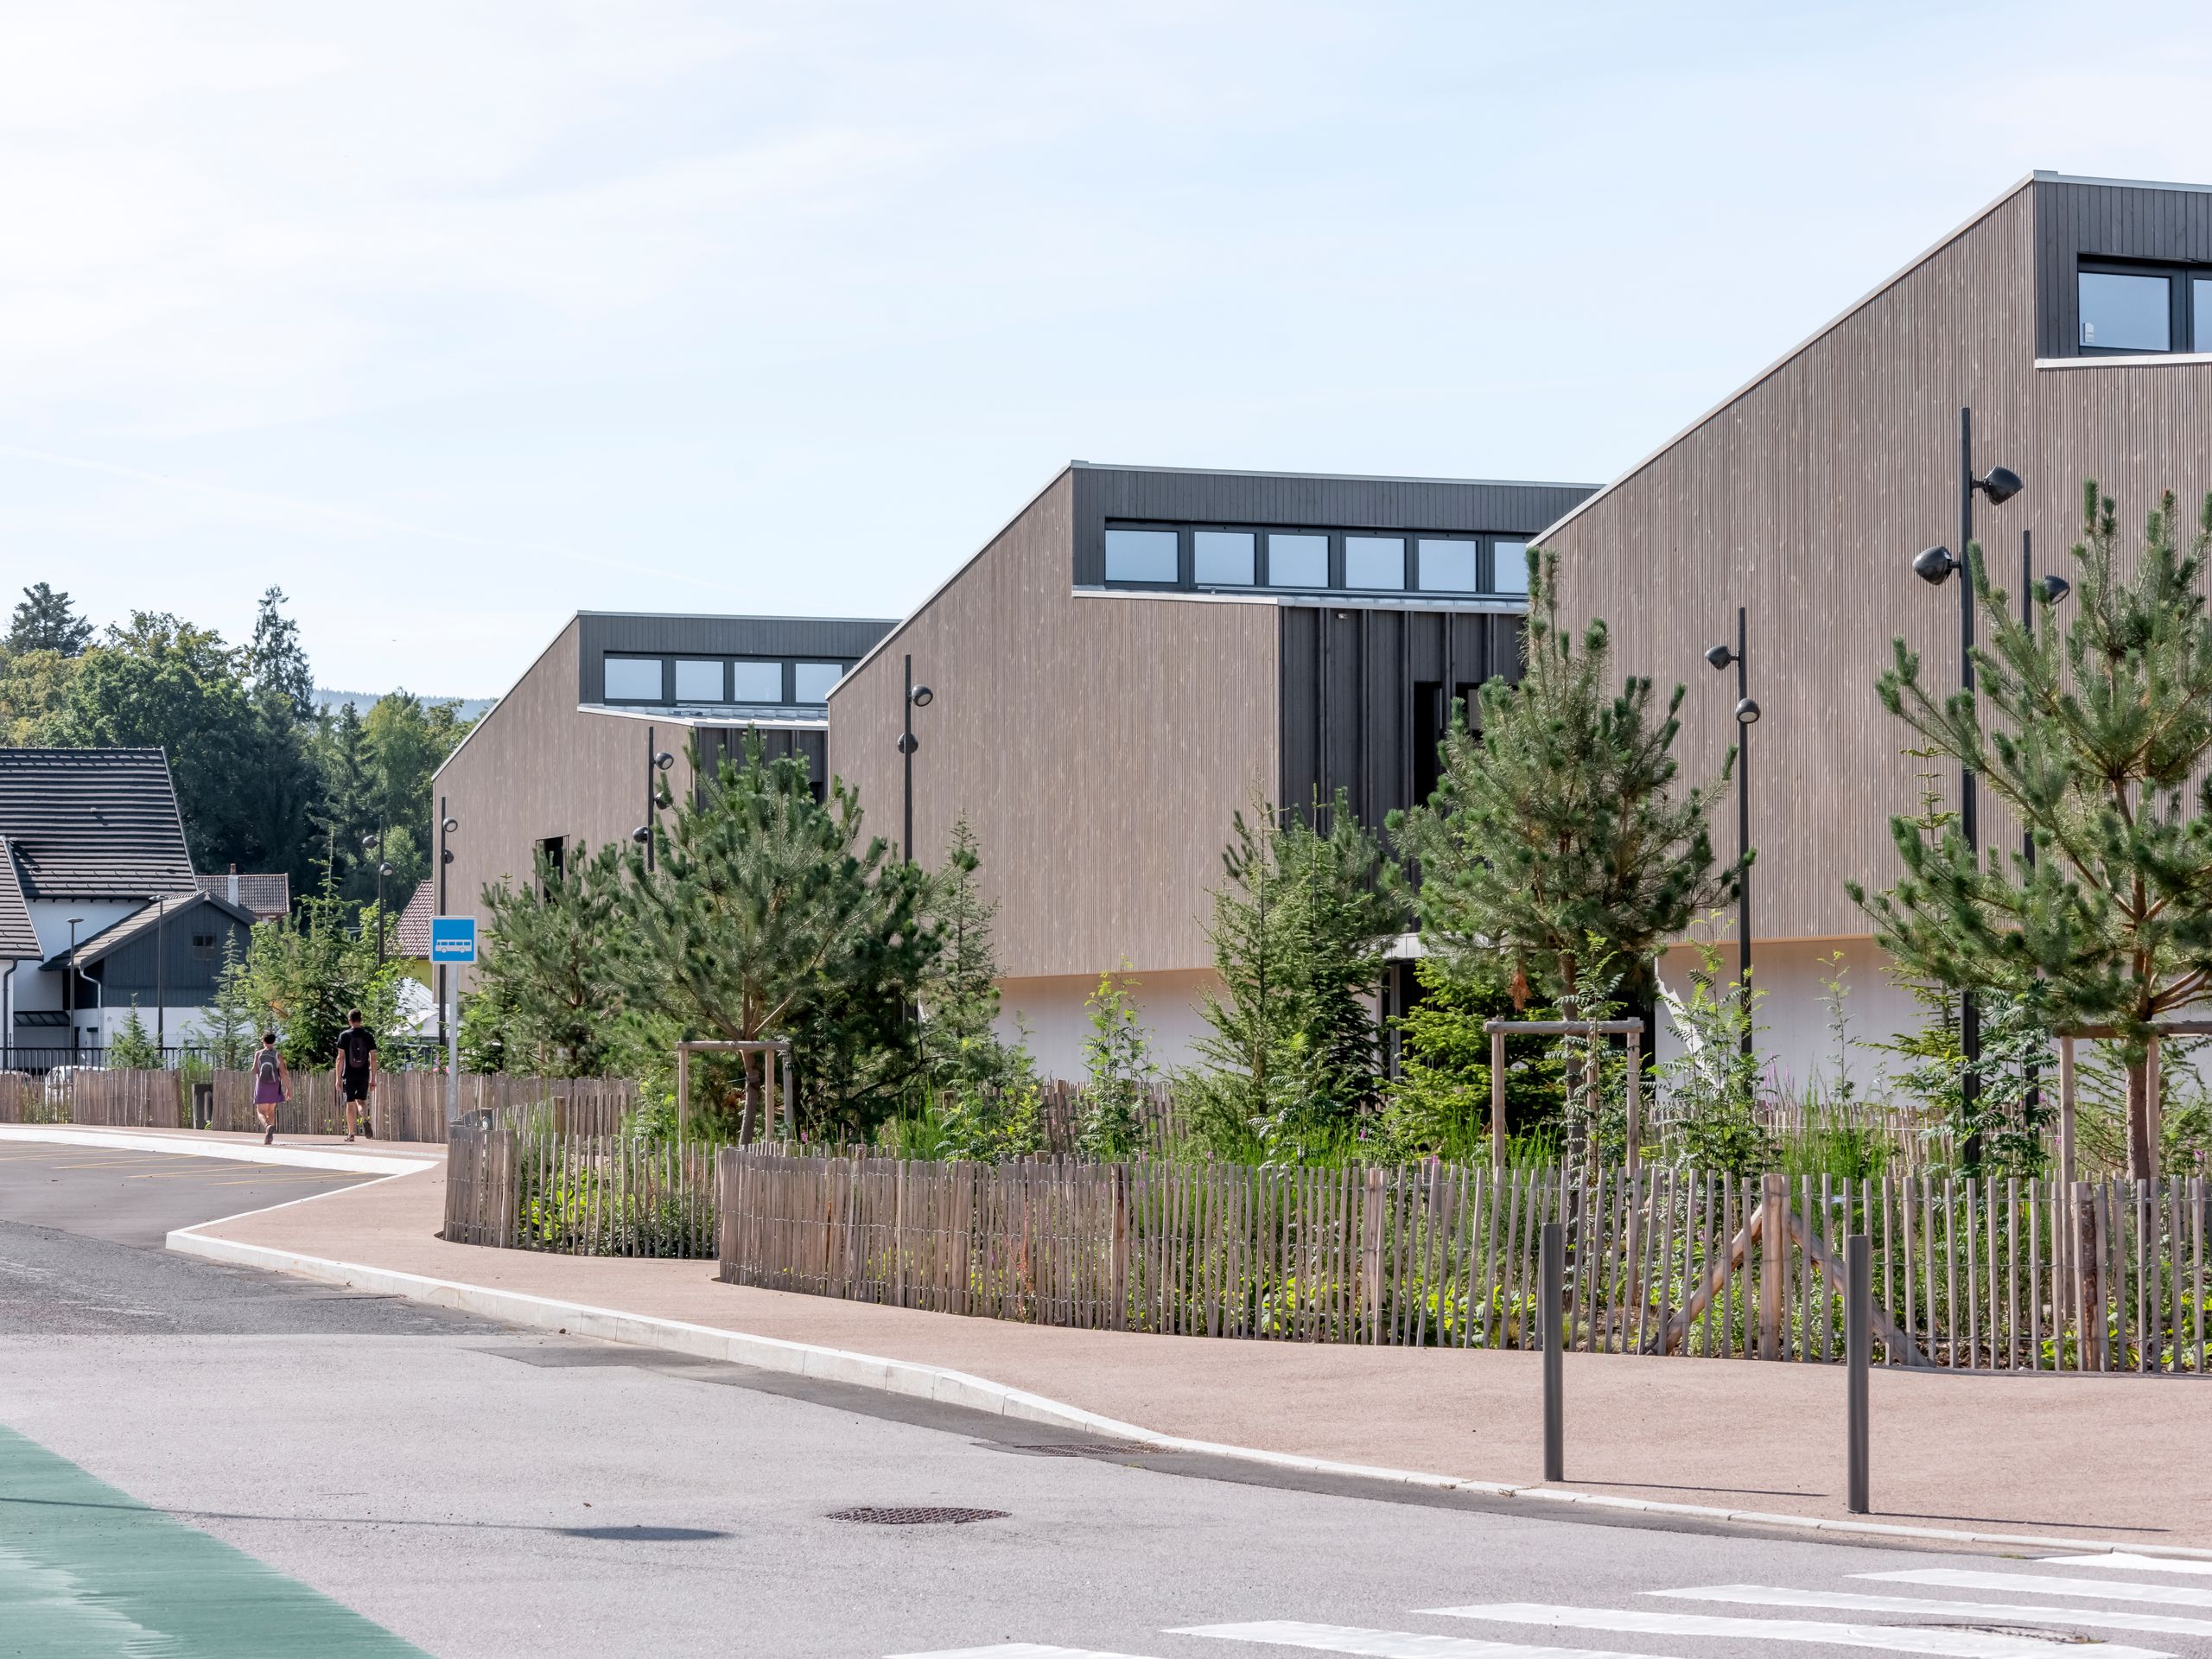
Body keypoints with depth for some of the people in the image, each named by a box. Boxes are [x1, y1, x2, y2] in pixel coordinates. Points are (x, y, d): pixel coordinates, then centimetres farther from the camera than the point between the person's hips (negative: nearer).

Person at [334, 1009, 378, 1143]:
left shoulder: (344, 1035, -4)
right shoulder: (368, 1036, 2)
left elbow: (340, 1058, -6)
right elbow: (373, 1059, 2)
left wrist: (338, 1079, -2)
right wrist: (373, 1079, 7)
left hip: (349, 1075, -2)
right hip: (364, 1075, 2)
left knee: (350, 1104, 6)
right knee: (362, 1101, 14)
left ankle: (351, 1134, 7)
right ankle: (365, 1119, -15)